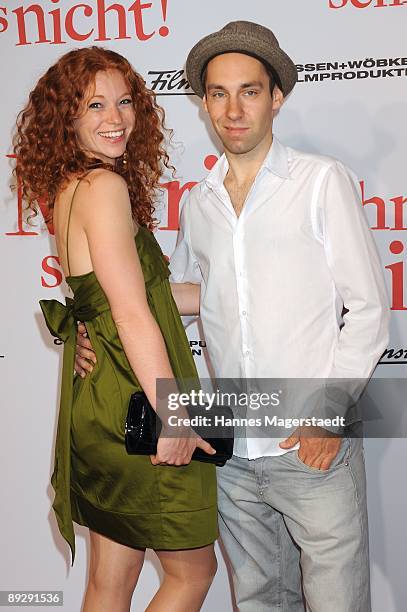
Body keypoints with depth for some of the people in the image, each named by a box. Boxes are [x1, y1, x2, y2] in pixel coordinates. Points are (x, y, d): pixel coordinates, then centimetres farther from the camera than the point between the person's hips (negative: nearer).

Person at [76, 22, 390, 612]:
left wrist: (329, 413, -11)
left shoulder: (323, 181, -4)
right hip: (232, 452, 5)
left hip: (316, 448, -4)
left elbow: (368, 309, -4)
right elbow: (184, 290, 23)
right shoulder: (198, 202, 11)